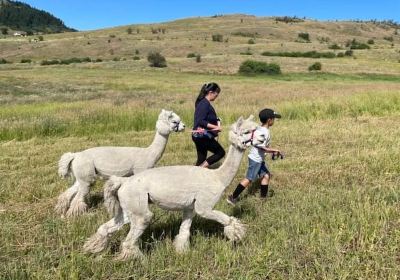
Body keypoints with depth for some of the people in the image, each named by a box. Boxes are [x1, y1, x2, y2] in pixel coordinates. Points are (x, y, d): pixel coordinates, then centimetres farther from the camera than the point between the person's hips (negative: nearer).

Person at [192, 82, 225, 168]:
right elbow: (200, 121, -25)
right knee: (221, 152, 1)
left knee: (201, 159, 14)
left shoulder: (203, 102, 12)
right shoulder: (205, 104, -17)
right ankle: (202, 168, -4)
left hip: (200, 136, 10)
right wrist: (215, 127, -21)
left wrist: (217, 124, -1)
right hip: (202, 136, -10)